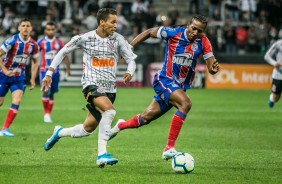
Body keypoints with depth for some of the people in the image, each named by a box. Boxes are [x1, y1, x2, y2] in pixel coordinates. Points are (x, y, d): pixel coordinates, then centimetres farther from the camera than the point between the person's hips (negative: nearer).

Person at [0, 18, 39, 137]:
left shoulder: (33, 45, -3)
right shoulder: (12, 40, -17)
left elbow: (35, 62, 12)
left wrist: (33, 79, 6)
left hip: (19, 77, 3)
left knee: (17, 101, -14)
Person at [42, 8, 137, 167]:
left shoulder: (118, 39, 0)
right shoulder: (85, 38, -5)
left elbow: (131, 59, 2)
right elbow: (63, 52, 5)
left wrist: (129, 73, -21)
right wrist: (49, 73, 1)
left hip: (109, 88, 4)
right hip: (91, 85, -4)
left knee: (87, 129, 11)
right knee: (109, 110, -32)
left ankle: (59, 133, 41)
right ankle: (102, 155, -30)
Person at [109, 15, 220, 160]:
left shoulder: (203, 42, -7)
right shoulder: (174, 33, -14)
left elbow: (211, 67, -9)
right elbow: (149, 32, 0)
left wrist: (214, 68, -33)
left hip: (180, 87, 5)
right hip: (164, 80, -5)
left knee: (146, 118, 14)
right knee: (185, 103, -31)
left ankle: (120, 126, 46)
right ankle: (169, 148, -29)